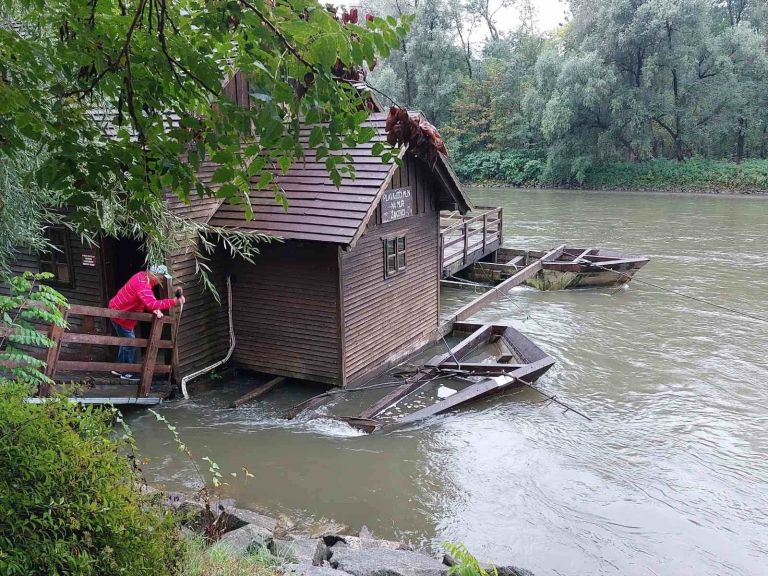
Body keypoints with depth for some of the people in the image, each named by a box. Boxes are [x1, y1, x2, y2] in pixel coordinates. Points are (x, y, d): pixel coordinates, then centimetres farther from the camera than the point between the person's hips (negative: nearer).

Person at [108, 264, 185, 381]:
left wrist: (155, 309, -16)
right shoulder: (142, 284, -31)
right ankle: (127, 373, 4)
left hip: (124, 313, 10)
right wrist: (174, 302, -44)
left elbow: (149, 300, 4)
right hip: (120, 314, -10)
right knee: (130, 343, -4)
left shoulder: (144, 277, 0)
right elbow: (152, 303, -44)